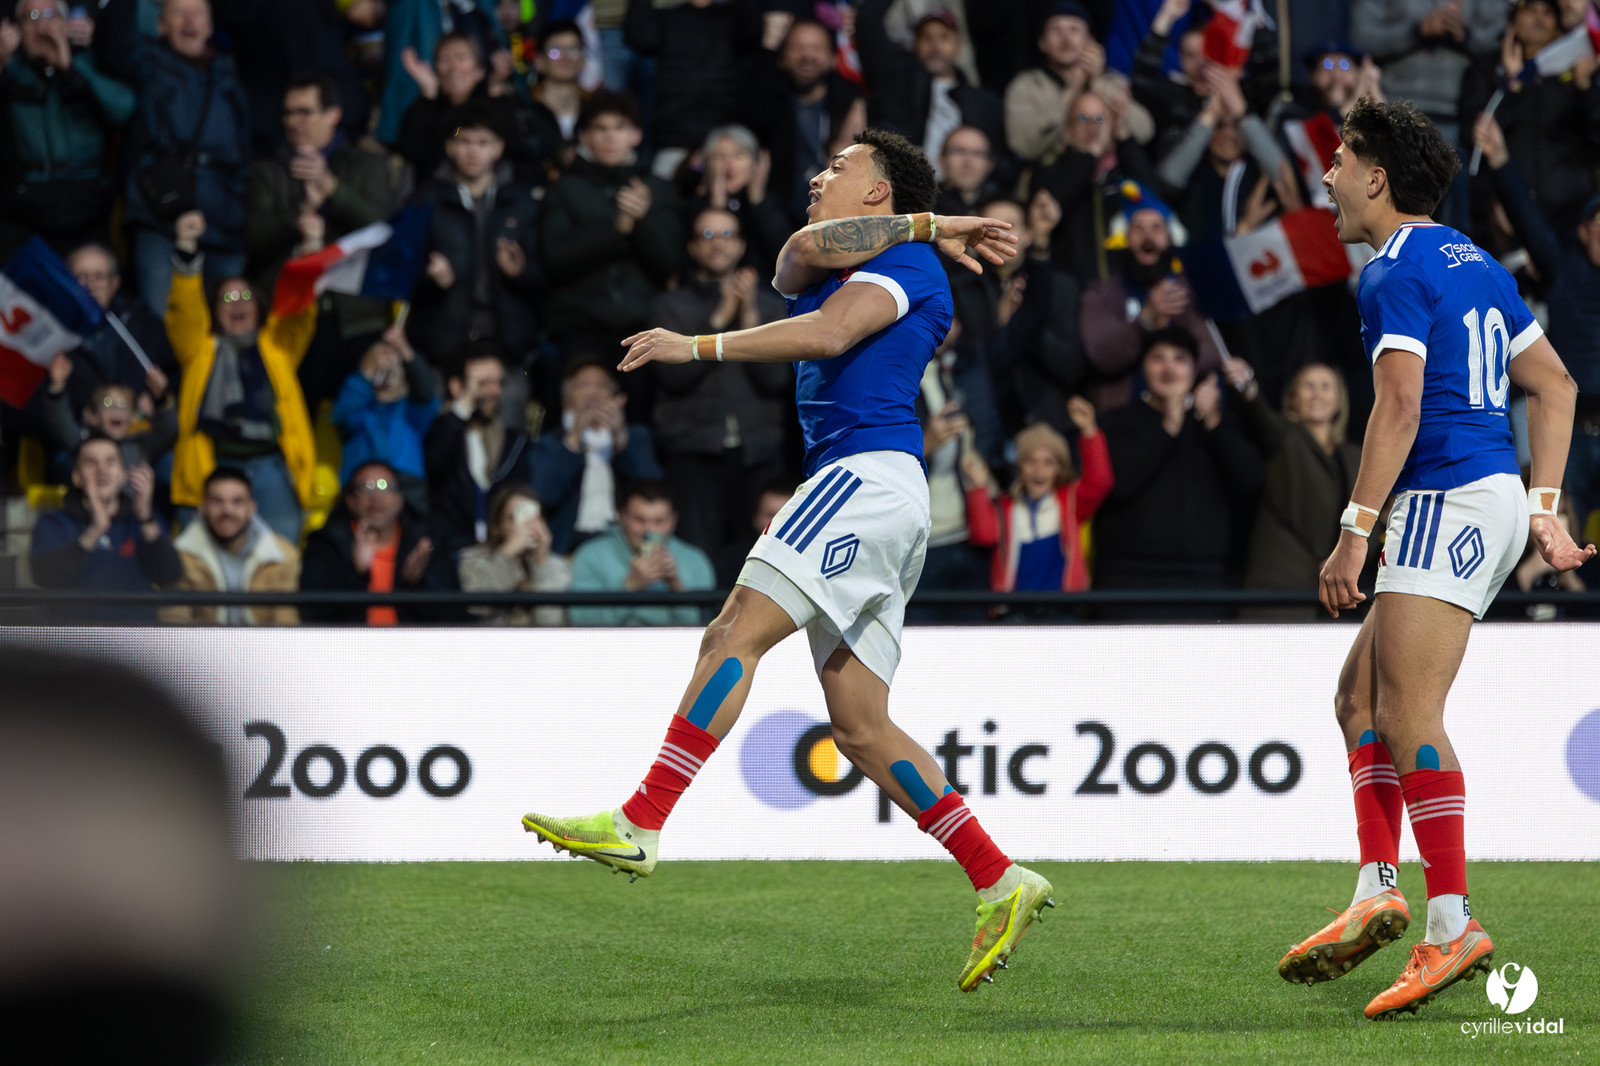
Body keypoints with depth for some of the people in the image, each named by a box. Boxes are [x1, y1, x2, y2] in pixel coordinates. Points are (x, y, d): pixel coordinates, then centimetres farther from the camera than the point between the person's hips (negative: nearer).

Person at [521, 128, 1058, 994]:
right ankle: (1001, 885, -2)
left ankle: (637, 826, -28)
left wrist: (700, 347, -14)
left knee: (735, 634, -19)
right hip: (850, 482, 9)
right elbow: (803, 255, 3)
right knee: (859, 728, 1)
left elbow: (829, 334, -14)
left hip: (868, 473, -9)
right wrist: (922, 225, 3)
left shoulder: (909, 266, 3)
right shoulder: (839, 263, 28)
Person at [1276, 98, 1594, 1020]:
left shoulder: (1396, 272, -9)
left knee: (1409, 717, -10)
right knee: (1361, 694, 11)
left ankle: (1454, 925, -11)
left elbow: (1400, 402, -19)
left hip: (1447, 496, -10)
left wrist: (1355, 530, -19)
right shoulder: (1472, 263, 19)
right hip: (1496, 494, 10)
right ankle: (1377, 893, 5)